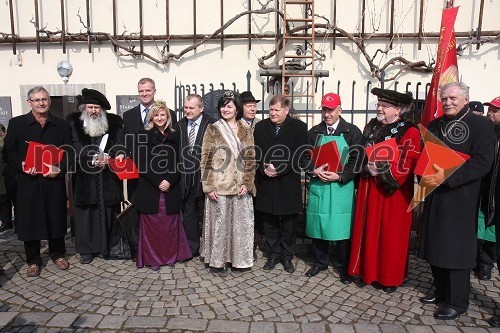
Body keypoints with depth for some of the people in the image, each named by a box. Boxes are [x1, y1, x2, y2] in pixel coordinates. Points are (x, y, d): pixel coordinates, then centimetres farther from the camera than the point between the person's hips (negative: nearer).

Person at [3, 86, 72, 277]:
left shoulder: (61, 125, 8)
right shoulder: (16, 123, 5)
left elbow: (69, 151, 3)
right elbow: (8, 151, 2)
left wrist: (60, 169, -13)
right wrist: (21, 165, -16)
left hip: (54, 181, 1)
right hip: (28, 182, -1)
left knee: (56, 218, 9)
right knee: (29, 220, 5)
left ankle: (57, 254, 27)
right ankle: (33, 260, 20)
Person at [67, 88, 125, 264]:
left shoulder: (114, 121, 7)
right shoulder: (74, 121, 4)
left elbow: (120, 142, 4)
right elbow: (74, 145, -5)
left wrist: (119, 154, -19)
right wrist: (93, 157, -19)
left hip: (109, 177, 1)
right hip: (84, 176, -1)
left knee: (109, 212, 5)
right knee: (86, 212, 4)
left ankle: (108, 247, 18)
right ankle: (87, 249, 16)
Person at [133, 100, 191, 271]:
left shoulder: (173, 137, 10)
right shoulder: (145, 135, 1)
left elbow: (178, 163, 6)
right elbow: (143, 163, -5)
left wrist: (169, 181, -9)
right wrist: (158, 182, -12)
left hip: (171, 188, 2)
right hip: (150, 188, -2)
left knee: (170, 222, 6)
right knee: (151, 223, 3)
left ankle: (171, 255, 21)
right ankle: (152, 258, 16)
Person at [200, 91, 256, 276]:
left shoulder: (246, 131, 7)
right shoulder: (213, 129, 0)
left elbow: (250, 159, 6)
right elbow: (205, 159, -3)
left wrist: (247, 183, -5)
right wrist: (209, 186, -10)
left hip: (240, 187, 3)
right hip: (218, 186, -2)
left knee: (239, 223, 9)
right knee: (219, 223, 5)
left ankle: (236, 258, 25)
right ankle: (217, 261, 20)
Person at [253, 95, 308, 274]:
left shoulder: (299, 127, -3)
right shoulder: (260, 127, 7)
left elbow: (299, 156, -10)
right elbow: (255, 153, 4)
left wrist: (279, 169, -17)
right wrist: (264, 168, -14)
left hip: (288, 183, -2)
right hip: (266, 183, 3)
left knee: (288, 223, 10)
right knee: (269, 222, 12)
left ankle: (287, 256, 26)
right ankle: (273, 254, 28)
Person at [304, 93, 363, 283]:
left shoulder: (352, 132, 0)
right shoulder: (314, 132, 9)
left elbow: (357, 160, -5)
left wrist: (340, 176, -17)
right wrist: (315, 171, -12)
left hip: (341, 186, -3)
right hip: (318, 185, 3)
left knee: (341, 227, 2)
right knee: (318, 224, 10)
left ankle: (344, 267, 21)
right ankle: (320, 262, 29)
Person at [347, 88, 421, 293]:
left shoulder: (409, 132, -10)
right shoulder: (371, 126, 9)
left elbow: (405, 166, -16)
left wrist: (383, 171, -26)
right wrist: (365, 166, -4)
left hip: (392, 191, -5)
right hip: (368, 188, 6)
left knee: (391, 234, 6)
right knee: (369, 230, 12)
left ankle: (390, 277, 22)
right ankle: (369, 270, 27)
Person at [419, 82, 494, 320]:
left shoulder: (481, 124, -5)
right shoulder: (434, 125, 13)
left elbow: (482, 162, -15)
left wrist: (447, 177, -23)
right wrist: (425, 174, -7)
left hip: (460, 198, -6)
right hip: (434, 195, 6)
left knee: (455, 249, 0)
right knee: (435, 245, 12)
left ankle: (457, 301, 14)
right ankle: (441, 291, 28)